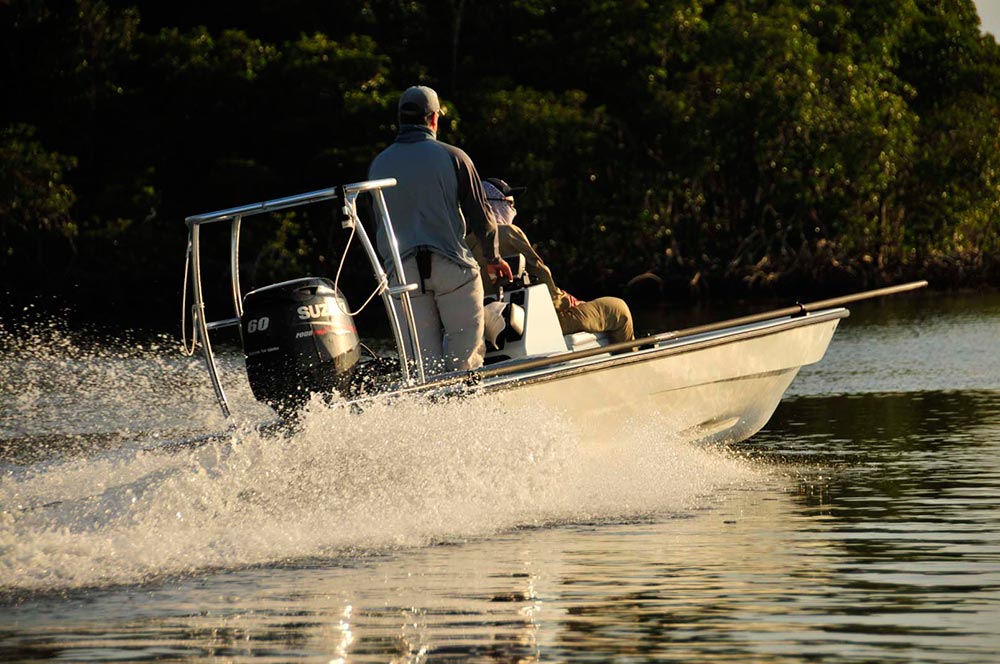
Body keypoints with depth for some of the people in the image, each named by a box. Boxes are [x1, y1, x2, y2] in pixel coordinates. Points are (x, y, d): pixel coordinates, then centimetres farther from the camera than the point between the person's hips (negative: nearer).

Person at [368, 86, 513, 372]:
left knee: (424, 362, 4)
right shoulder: (452, 157, -2)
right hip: (452, 266, -3)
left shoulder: (378, 165, 8)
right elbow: (480, 214, 2)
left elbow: (381, 225, 11)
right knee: (466, 355, 2)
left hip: (402, 270, 3)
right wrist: (493, 258, 16)